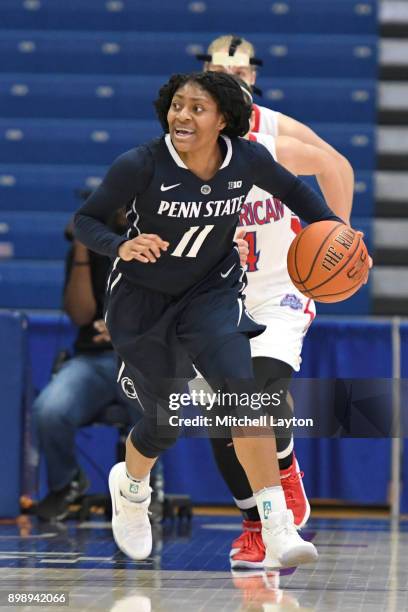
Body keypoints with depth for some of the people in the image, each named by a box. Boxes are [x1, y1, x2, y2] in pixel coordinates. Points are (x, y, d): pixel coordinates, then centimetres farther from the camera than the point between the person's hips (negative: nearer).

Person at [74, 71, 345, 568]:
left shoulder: (247, 159, -16)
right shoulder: (141, 165, -25)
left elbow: (291, 188, 6)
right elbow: (85, 220, -15)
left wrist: (332, 227, -9)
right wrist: (121, 247, -35)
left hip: (211, 290, 1)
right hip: (142, 299, -1)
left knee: (239, 387, -24)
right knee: (165, 423, 6)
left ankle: (278, 533, -27)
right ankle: (129, 485, 45)